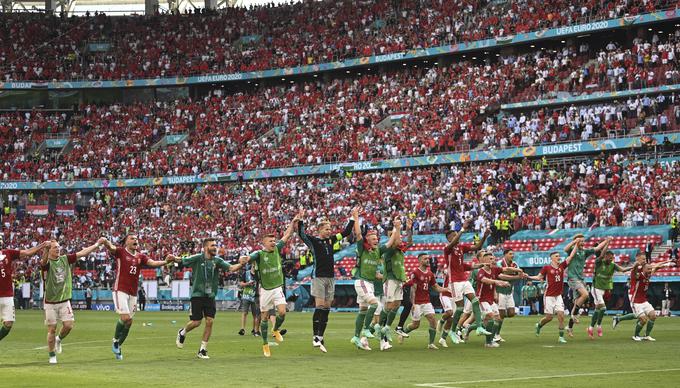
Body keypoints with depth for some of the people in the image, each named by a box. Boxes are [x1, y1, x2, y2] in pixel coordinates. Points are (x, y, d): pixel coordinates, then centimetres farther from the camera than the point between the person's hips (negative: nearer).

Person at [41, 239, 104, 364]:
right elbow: (43, 262, -38)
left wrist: (97, 244, 5)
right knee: (52, 329, 2)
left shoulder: (65, 259, 2)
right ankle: (52, 356, 17)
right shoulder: (46, 263, -13)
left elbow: (82, 253, 6)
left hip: (64, 300, 4)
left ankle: (59, 339, 28)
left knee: (68, 326, -4)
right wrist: (45, 252, -60)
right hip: (50, 302, -4)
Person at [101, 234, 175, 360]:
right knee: (125, 318, -19)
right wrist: (106, 242, -47)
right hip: (120, 290, -6)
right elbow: (111, 248, -23)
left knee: (129, 322, 8)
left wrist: (165, 261, -24)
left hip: (133, 293, 6)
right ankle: (115, 340, 5)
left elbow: (152, 263, -4)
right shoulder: (120, 252, -3)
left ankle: (118, 346, 26)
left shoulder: (140, 256, 10)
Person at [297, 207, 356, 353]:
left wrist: (352, 219, 17)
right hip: (318, 277, -6)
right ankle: (315, 337, -9)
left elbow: (346, 232, 22)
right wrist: (300, 220, -29)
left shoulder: (331, 240, 14)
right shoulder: (313, 241, -2)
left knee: (326, 308, 4)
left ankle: (320, 337, 8)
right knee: (320, 306, -11)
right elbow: (302, 234, -19)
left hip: (331, 277, 6)